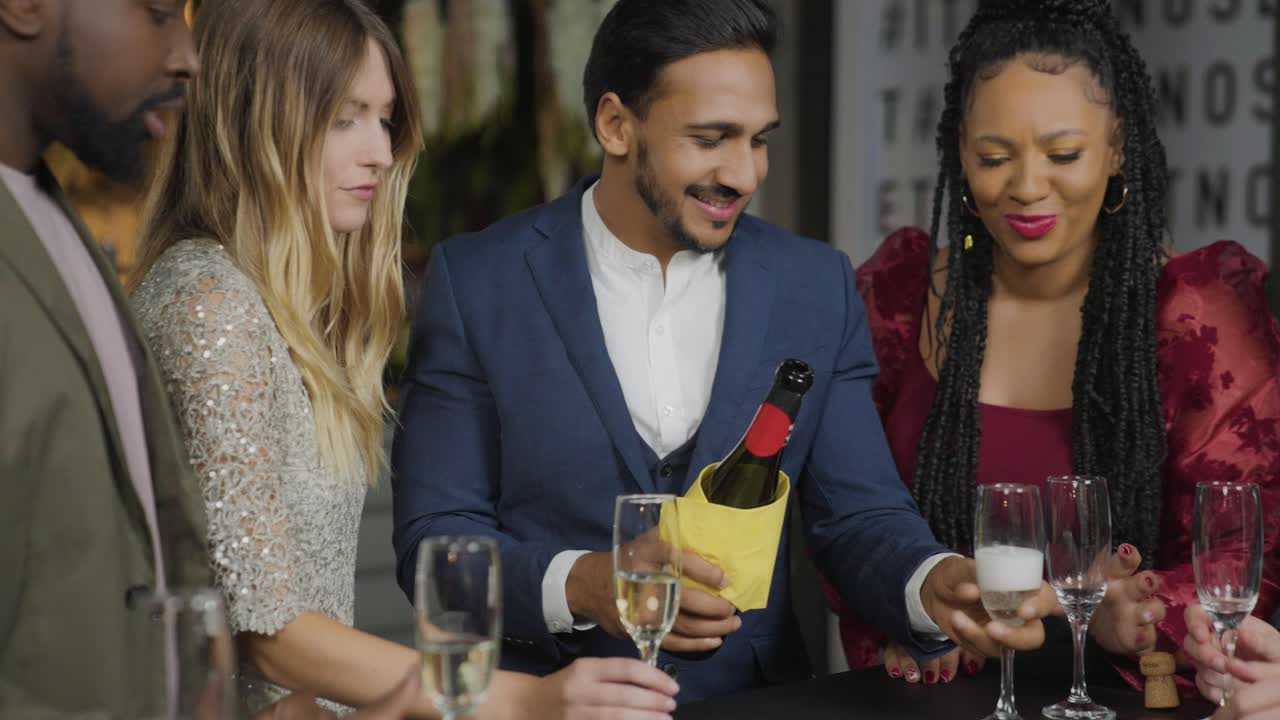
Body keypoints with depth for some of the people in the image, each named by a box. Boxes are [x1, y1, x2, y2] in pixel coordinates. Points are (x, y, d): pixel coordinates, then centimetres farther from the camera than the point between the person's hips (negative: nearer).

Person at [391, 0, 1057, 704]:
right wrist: (581, 586, -22)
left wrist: (934, 584, -17)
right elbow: (433, 535, -5)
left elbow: (859, 518, 3)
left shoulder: (816, 288, 4)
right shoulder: (476, 281, -3)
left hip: (750, 695, 3)